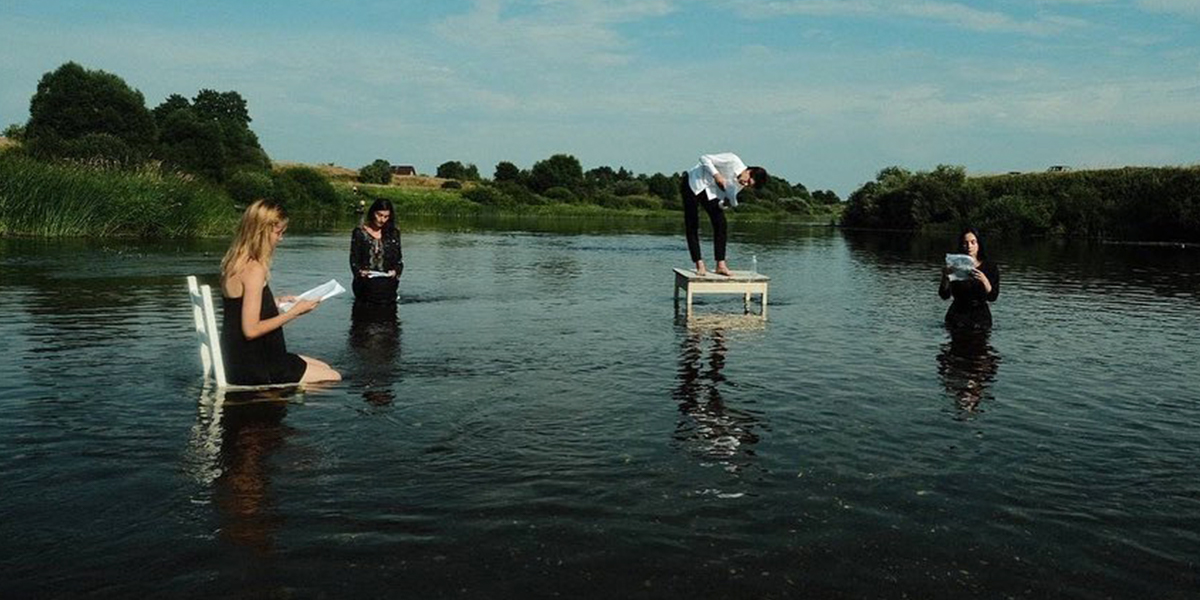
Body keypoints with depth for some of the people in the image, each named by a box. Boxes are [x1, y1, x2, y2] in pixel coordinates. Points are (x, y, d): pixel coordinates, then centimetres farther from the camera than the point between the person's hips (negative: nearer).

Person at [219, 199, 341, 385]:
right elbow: (251, 330, -24)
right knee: (332, 378, -4)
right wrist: (295, 312, -16)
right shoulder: (254, 269, -21)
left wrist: (277, 302, 13)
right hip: (253, 368, -10)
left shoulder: (235, 262, 8)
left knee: (324, 368, 19)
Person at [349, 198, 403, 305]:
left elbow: (399, 259, 9)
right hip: (366, 285, -1)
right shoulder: (359, 233, 4)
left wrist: (396, 271, -12)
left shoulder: (393, 234, 10)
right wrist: (360, 271, -20)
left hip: (387, 286, 2)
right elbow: (354, 258, 0)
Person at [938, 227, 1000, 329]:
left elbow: (992, 297, -7)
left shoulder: (990, 267, 2)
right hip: (958, 316, 0)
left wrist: (984, 280, -24)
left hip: (980, 318, 0)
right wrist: (945, 278, -21)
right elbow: (944, 296, -4)